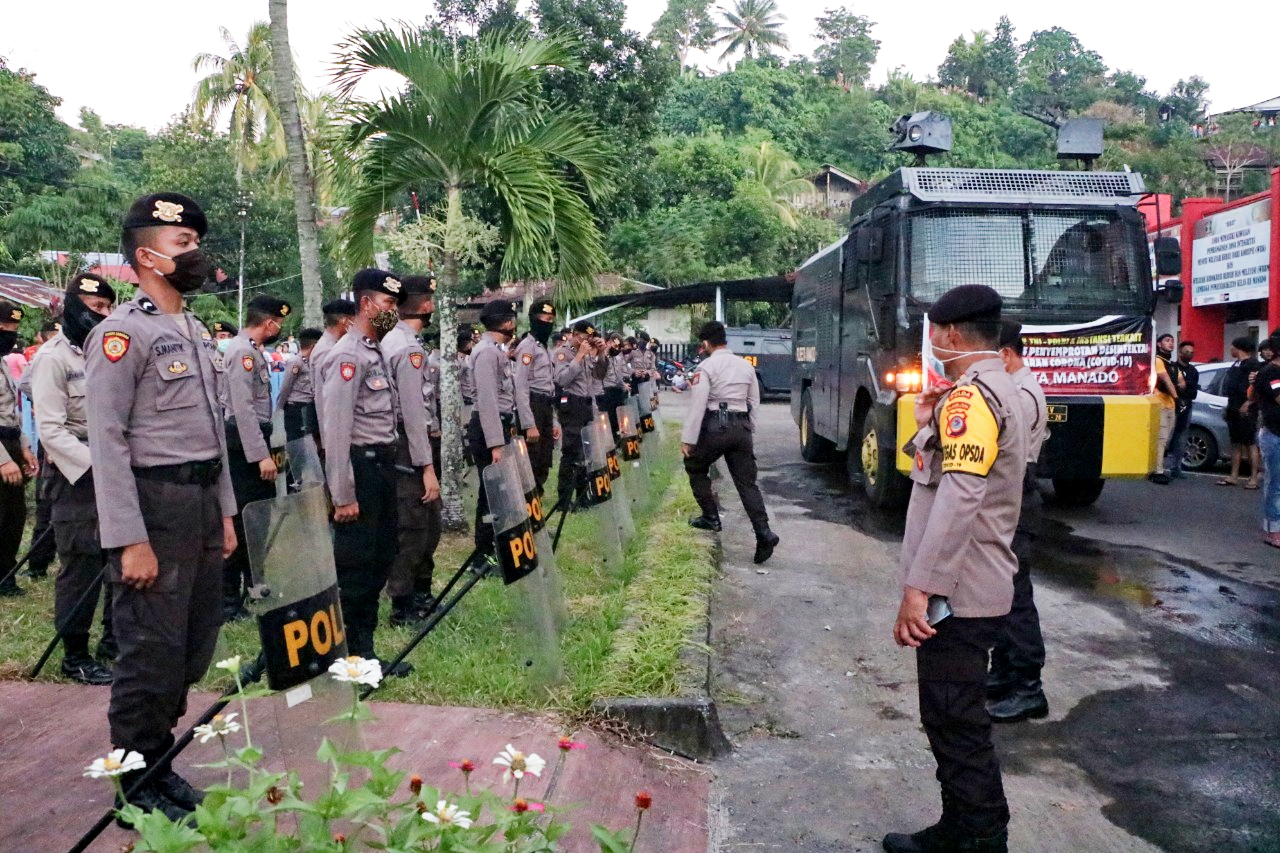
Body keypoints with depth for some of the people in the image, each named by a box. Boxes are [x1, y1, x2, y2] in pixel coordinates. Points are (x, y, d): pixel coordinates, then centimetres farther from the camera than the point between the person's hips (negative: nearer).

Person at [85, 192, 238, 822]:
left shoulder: (196, 332, 15)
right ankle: (138, 788, 17)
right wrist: (130, 540, -20)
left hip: (202, 499, 9)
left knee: (193, 649, 16)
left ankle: (160, 763, 32)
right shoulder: (122, 332, -11)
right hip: (154, 503, -8)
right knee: (151, 653, 1)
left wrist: (224, 511, 15)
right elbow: (106, 441, -17)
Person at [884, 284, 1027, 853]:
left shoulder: (971, 396, -17)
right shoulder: (999, 391, 17)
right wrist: (929, 420, 9)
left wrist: (919, 587, -31)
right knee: (953, 720, 19)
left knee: (957, 726, -2)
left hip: (955, 593, -11)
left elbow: (959, 496, -29)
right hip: (973, 588, 11)